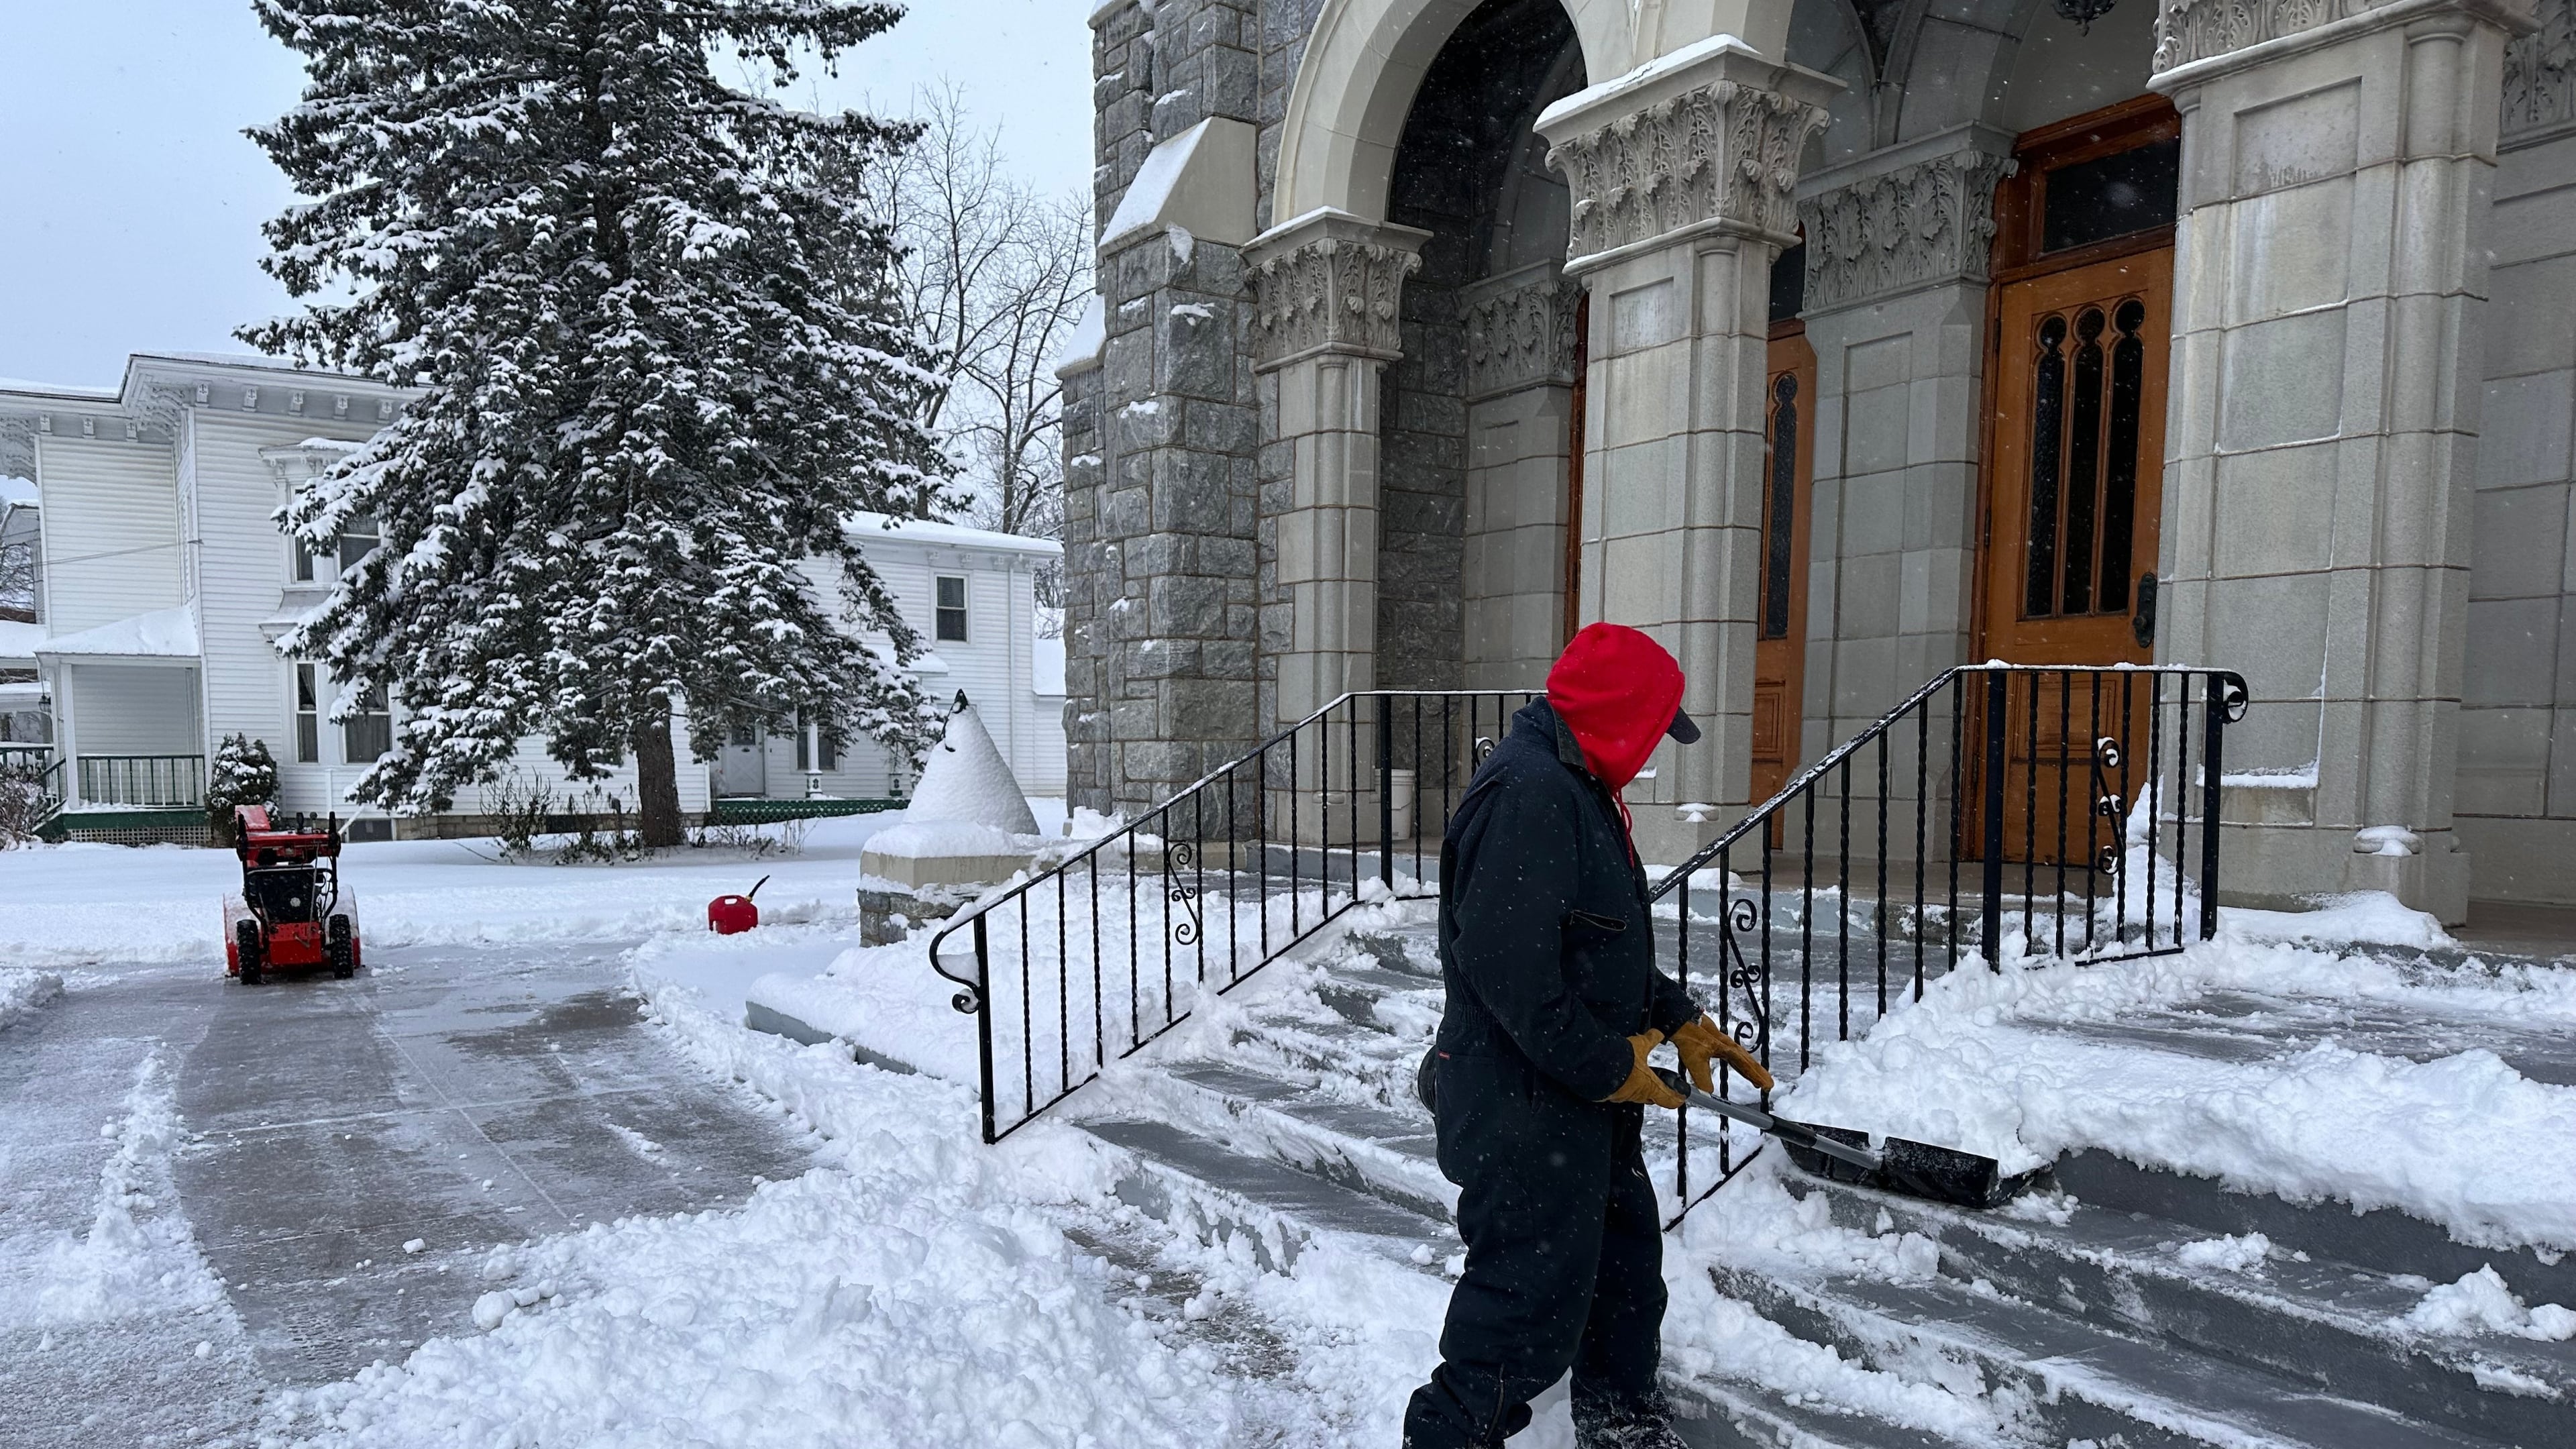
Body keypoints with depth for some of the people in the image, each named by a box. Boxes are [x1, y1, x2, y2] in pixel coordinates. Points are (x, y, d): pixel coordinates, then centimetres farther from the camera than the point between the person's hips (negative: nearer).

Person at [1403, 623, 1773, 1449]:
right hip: (1524, 1110, -11)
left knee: (1625, 1265, 24)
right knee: (1534, 1302, -3)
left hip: (1583, 1105, 11)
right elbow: (1505, 964, -29)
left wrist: (1680, 1019, 13)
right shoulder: (1529, 791, -22)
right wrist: (1605, 1064, -21)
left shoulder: (1574, 790, 14)